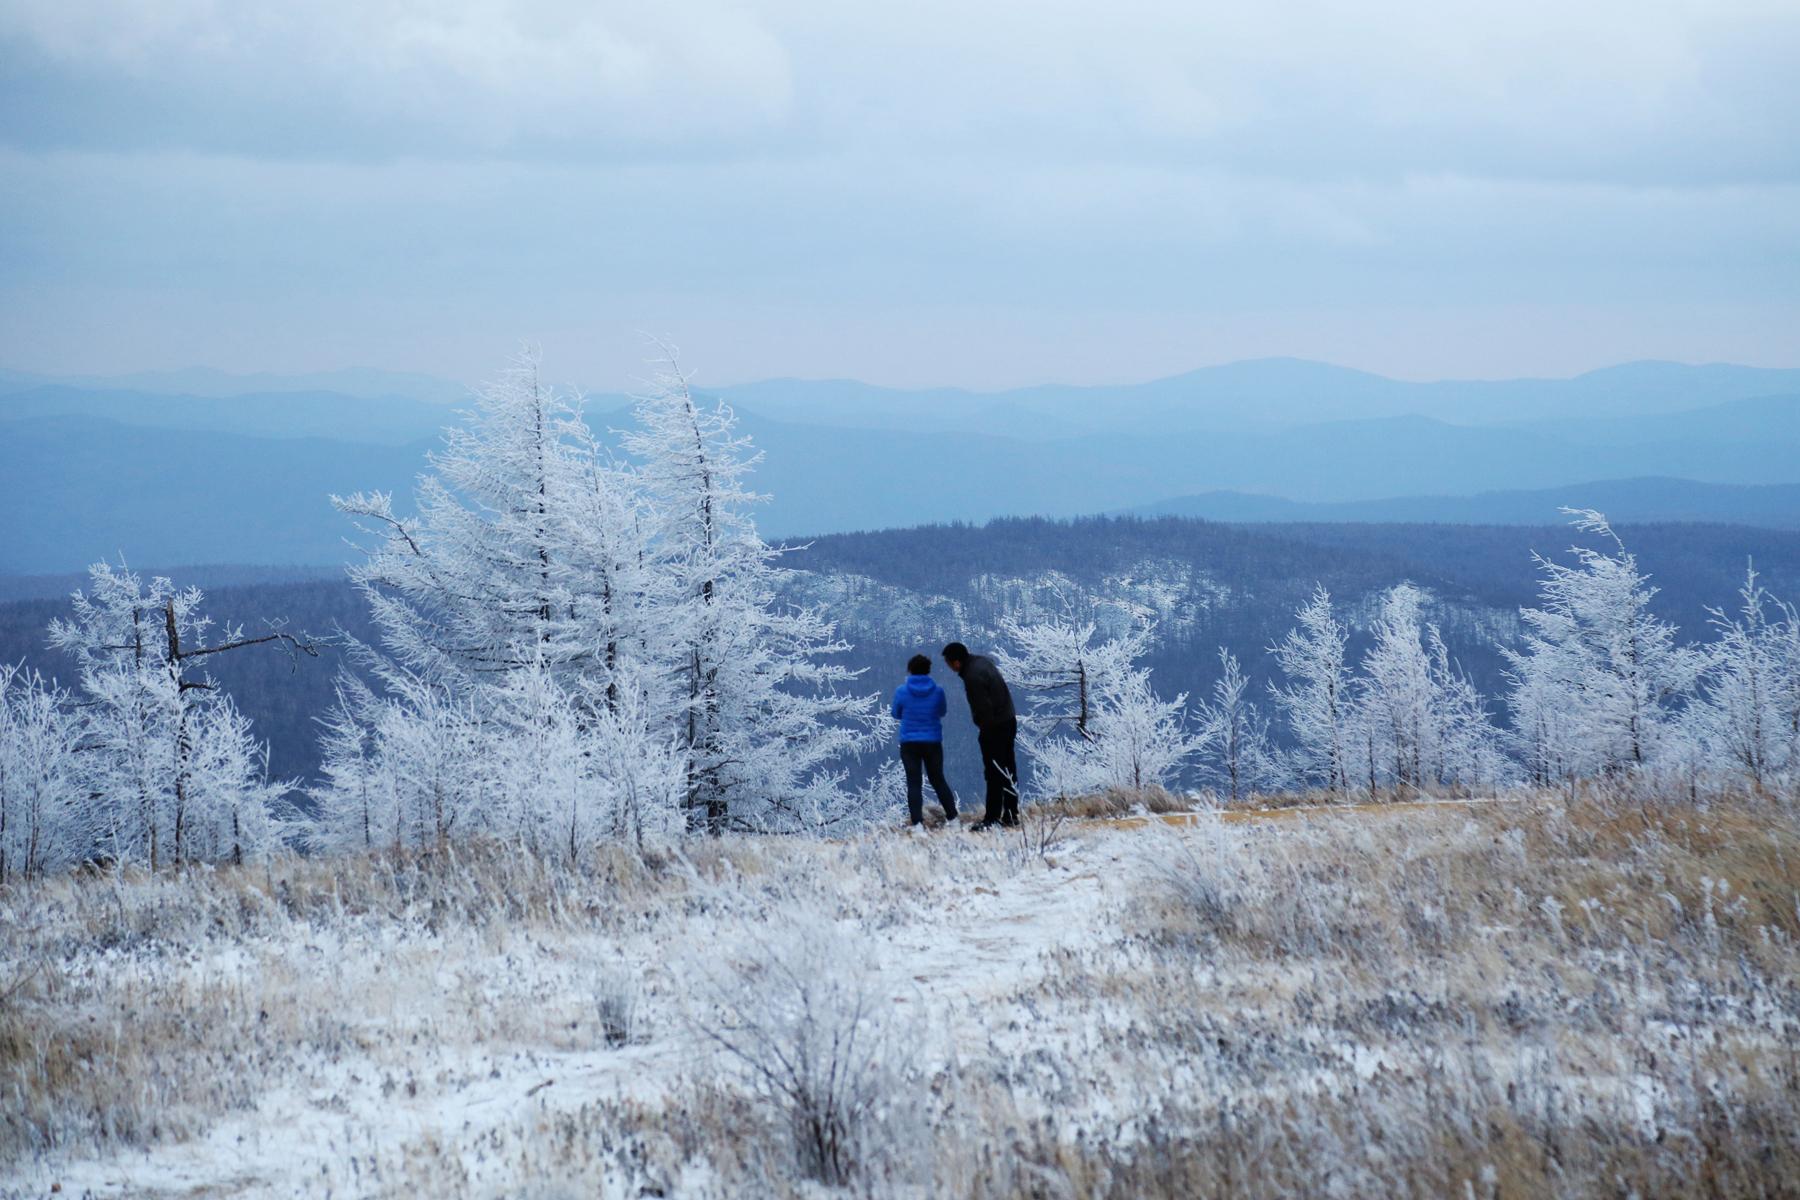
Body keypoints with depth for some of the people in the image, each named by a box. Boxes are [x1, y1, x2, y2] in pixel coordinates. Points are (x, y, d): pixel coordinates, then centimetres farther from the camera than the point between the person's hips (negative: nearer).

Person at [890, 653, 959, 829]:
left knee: (914, 783, 2)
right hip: (933, 742, 2)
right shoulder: (937, 691, -7)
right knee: (938, 780, 16)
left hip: (909, 743, -2)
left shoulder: (902, 691, -9)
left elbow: (896, 714, 4)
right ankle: (952, 817, 18)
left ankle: (917, 822, -6)